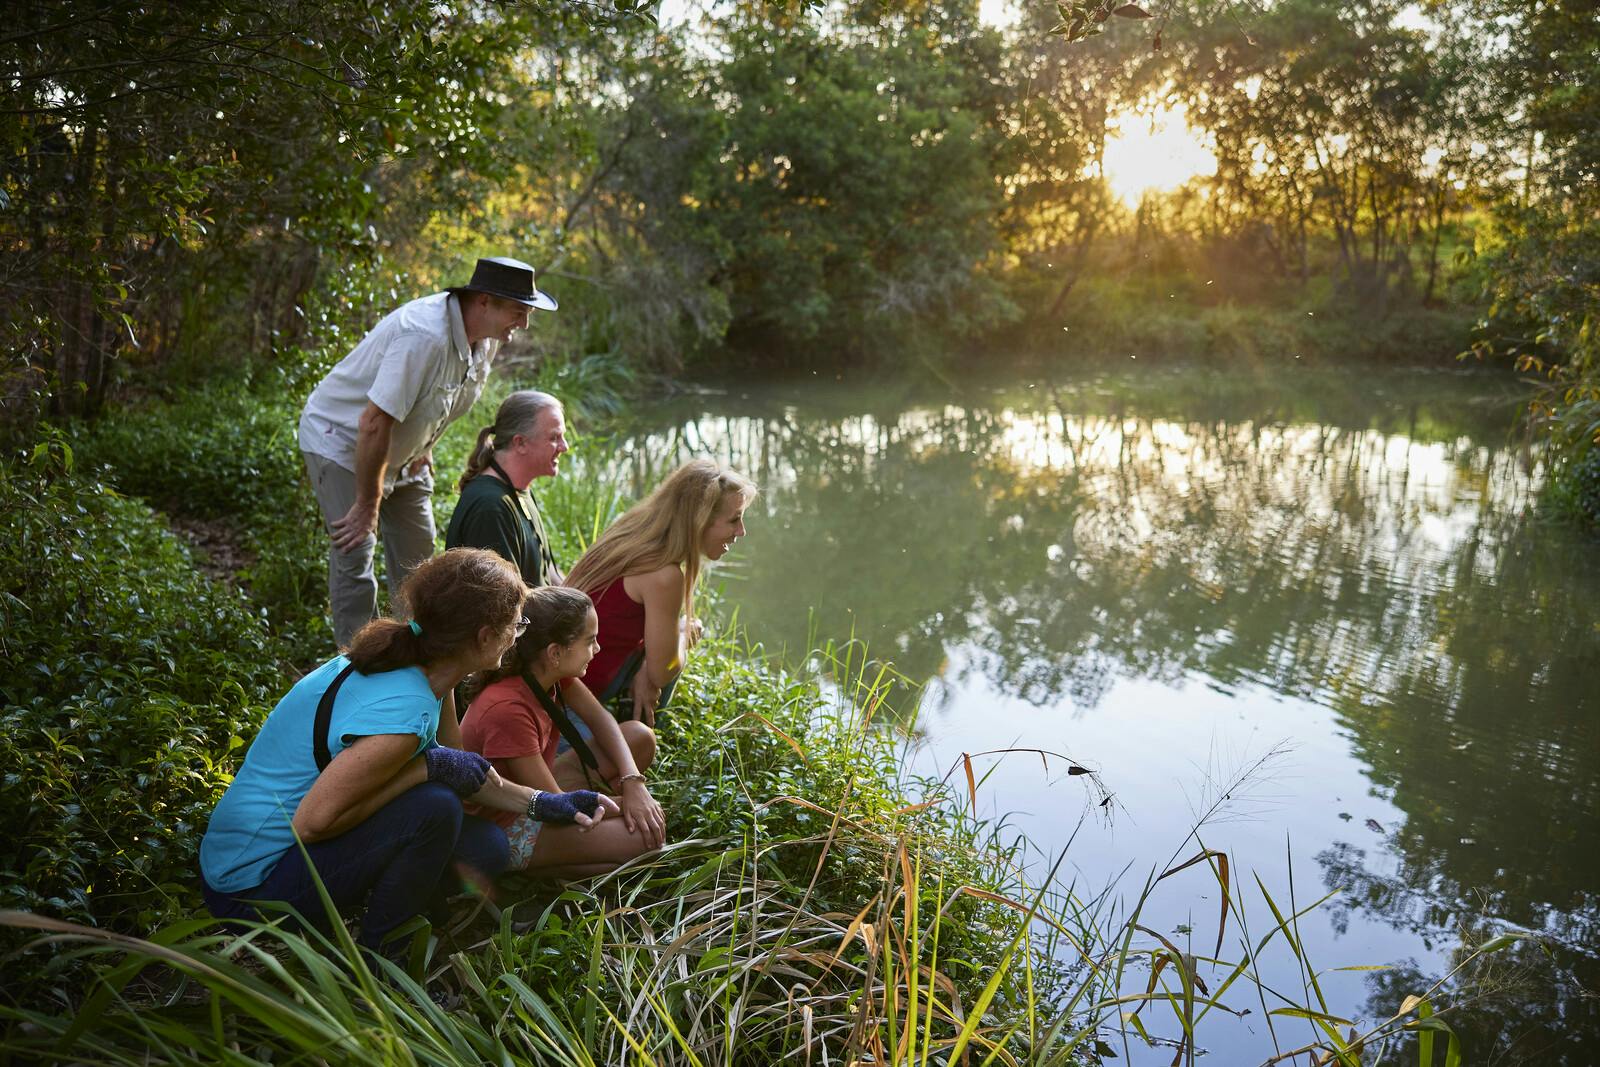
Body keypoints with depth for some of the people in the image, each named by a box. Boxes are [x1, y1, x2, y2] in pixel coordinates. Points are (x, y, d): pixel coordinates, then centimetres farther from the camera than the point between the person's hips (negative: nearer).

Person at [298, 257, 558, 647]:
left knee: (417, 554, 10)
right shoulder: (424, 337, -36)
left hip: (403, 450, 8)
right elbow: (374, 422, -34)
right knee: (354, 553, -13)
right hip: (340, 437, -8)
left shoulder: (486, 338, -8)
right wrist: (368, 504, -26)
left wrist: (423, 450, 10)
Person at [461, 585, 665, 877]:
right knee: (642, 840, -23)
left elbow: (600, 721, 2)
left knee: (640, 737, 4)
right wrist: (623, 808, -13)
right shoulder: (508, 709, -33)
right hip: (505, 828, -9)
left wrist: (633, 784, -14)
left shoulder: (548, 670, -9)